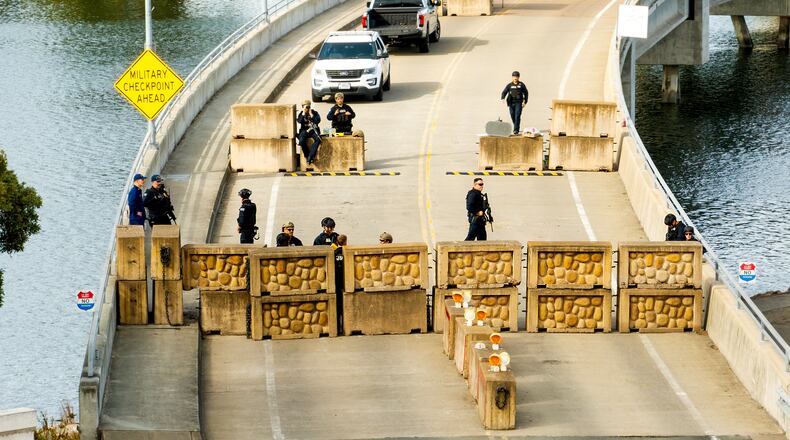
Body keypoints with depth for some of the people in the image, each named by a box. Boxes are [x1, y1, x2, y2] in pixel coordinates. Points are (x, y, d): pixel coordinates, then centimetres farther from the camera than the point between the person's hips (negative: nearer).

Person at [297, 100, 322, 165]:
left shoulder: (314, 113, 10)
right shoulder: (301, 114, 11)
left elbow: (318, 121, -6)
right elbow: (299, 121, -8)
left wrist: (311, 115, -8)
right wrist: (303, 114, -7)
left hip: (313, 130, 0)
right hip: (304, 131, 0)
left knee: (318, 139, -34)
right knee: (301, 141, -33)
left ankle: (310, 156, -30)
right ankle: (307, 156, -15)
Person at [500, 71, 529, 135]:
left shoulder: (521, 85, 4)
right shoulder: (509, 85, 6)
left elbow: (526, 93, 10)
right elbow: (504, 92, 0)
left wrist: (525, 102, 3)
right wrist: (503, 98, -20)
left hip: (518, 103, -3)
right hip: (511, 103, 3)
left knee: (517, 116, -14)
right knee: (513, 116, 7)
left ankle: (516, 130, -16)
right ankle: (517, 128, 26)